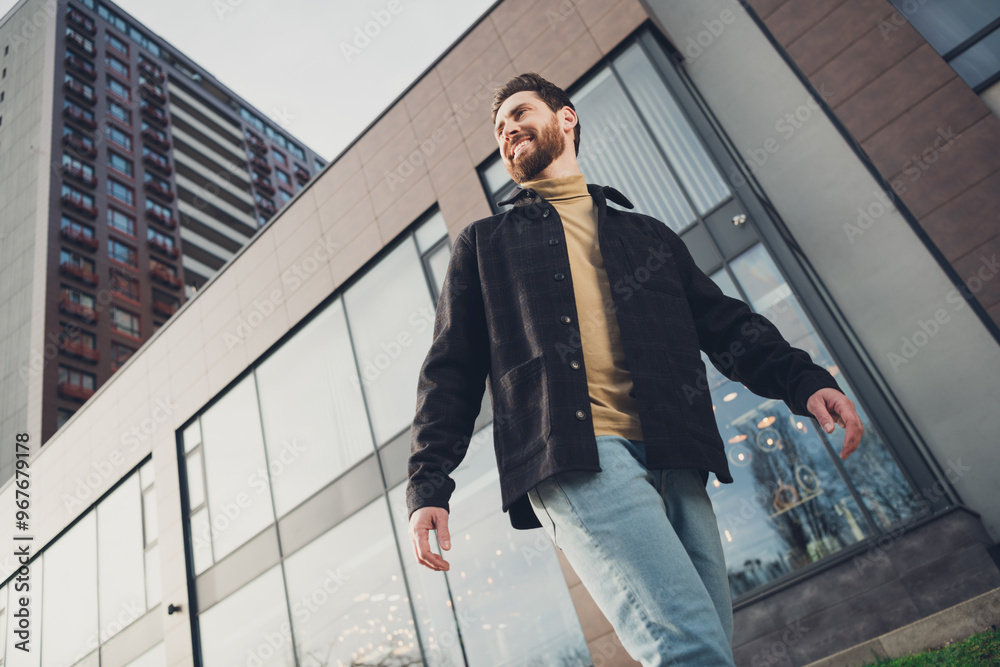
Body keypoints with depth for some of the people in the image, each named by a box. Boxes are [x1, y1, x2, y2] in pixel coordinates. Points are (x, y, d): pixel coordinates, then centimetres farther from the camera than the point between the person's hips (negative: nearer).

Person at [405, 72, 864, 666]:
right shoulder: (484, 244, 22)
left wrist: (804, 380, 1)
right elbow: (451, 372, 14)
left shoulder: (647, 234, 28)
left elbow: (728, 326, 20)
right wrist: (427, 485, 2)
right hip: (572, 460, -3)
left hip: (675, 461, 4)